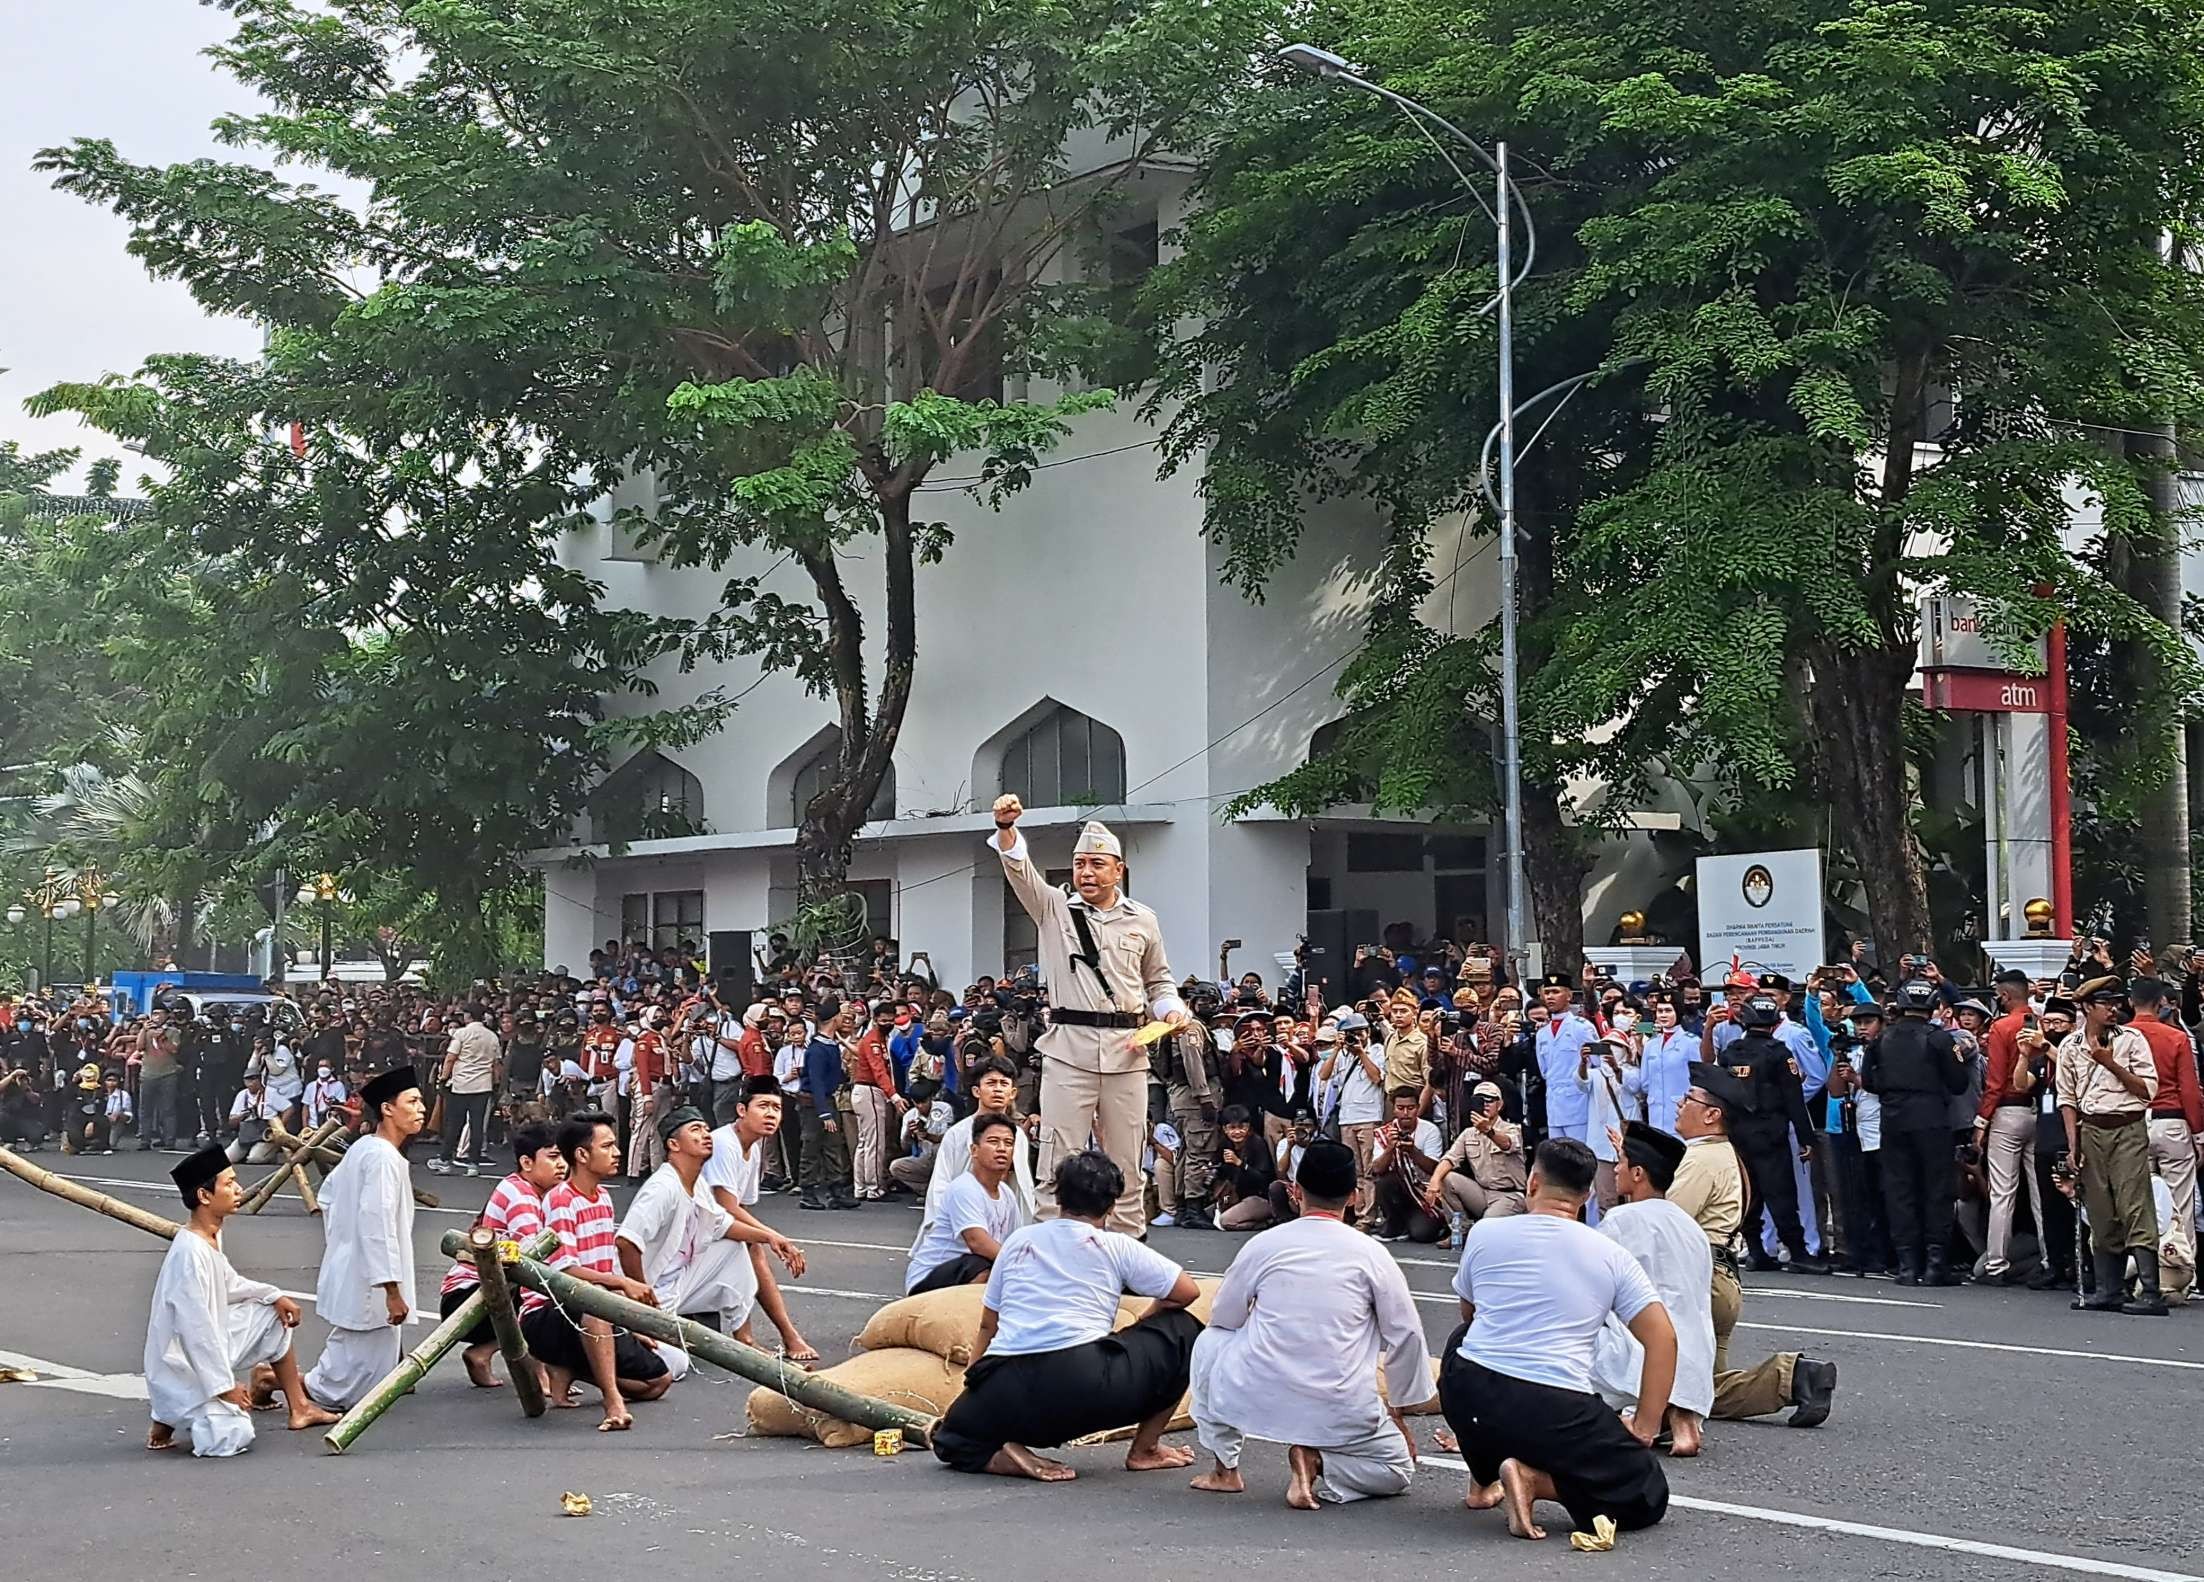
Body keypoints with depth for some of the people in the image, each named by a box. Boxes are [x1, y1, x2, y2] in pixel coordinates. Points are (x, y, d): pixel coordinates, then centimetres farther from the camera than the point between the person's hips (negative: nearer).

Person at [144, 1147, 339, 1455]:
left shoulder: (212, 1237, 1)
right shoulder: (190, 1251, -28)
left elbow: (227, 1283, 21)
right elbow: (195, 1327, -28)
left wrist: (274, 1295, 9)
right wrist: (224, 1386, -23)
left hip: (210, 1348, 10)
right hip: (184, 1367, -10)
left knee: (274, 1317, 15)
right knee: (233, 1438, -21)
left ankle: (298, 1408, 22)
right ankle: (171, 1416, 3)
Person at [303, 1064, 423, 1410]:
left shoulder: (362, 1148, 9)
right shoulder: (384, 1158, -21)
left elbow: (328, 1193, 22)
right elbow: (378, 1226, -25)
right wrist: (393, 1291, -23)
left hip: (347, 1269, 10)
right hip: (367, 1282, -10)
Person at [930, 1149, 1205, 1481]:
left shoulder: (1019, 1240, 21)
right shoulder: (1115, 1246, 11)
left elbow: (987, 1325, 25)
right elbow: (1188, 1292, 13)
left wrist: (973, 1388, 34)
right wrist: (1147, 1318, 32)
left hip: (1005, 1394, 3)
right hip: (1085, 1385, -3)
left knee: (953, 1441, 31)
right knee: (1183, 1330, 18)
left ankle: (1009, 1456, -2)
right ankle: (1144, 1450, 21)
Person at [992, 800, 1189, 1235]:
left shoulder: (1142, 921, 11)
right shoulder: (1055, 910, 7)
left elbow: (1159, 980, 21)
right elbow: (1019, 870, -8)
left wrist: (1171, 1011, 1)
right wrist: (1006, 828, -25)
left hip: (1126, 1051, 2)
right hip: (1068, 1047, -2)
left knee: (1125, 1162, 6)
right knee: (1059, 1158, -5)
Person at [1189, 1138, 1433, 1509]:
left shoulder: (1264, 1245, 1)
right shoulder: (1371, 1255, 0)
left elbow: (1224, 1318, 13)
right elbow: (1406, 1338, 7)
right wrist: (1400, 1414, 21)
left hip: (1258, 1400, 0)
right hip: (1339, 1414, 0)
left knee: (1211, 1341, 30)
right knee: (1397, 1470, 26)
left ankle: (1225, 1468, 26)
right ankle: (1317, 1462, -3)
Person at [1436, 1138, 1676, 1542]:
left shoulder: (1484, 1234, 8)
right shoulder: (1612, 1256, 6)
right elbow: (1663, 1339, 1)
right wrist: (1644, 1429, 6)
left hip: (1465, 1400, 3)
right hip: (1557, 1411, -2)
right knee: (1647, 1499, 13)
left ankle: (1483, 1482, 29)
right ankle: (1536, 1479, -11)